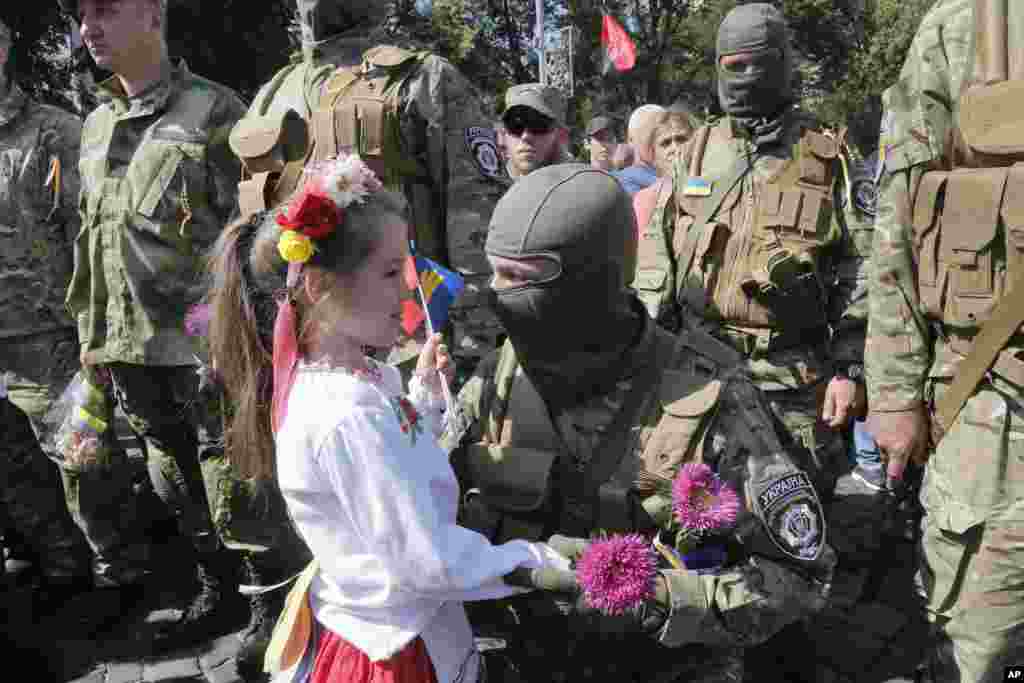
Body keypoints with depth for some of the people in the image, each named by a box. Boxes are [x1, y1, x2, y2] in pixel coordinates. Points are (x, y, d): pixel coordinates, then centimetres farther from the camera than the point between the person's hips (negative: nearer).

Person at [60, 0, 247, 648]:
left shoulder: (213, 111, -7)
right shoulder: (95, 127, 14)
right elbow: (90, 237, 19)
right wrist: (93, 333, 17)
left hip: (204, 343, -6)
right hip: (130, 345, 7)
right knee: (176, 479, 15)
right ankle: (219, 586, 33)